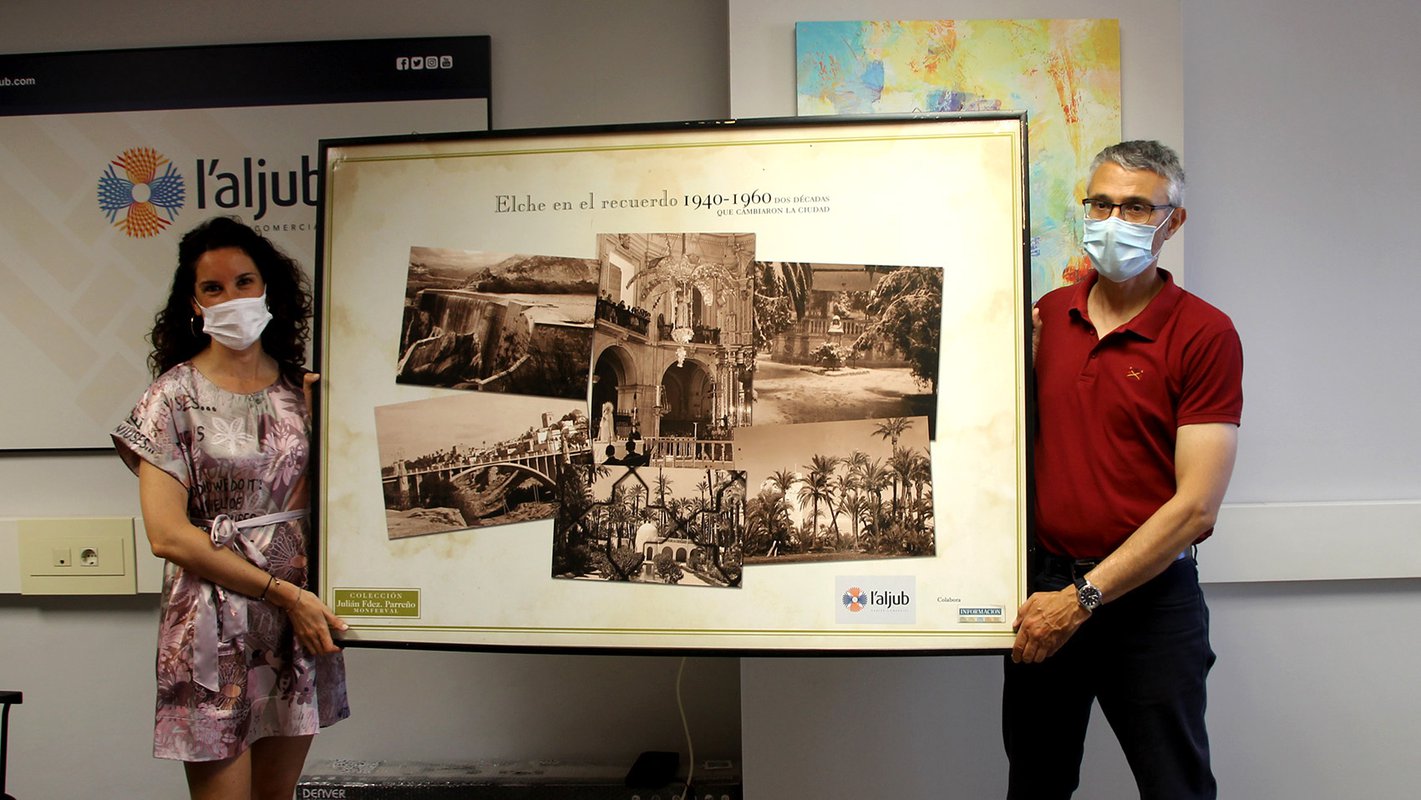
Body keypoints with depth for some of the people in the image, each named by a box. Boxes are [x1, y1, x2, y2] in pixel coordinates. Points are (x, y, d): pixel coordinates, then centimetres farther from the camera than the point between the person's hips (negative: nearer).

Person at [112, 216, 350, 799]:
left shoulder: (299, 387, 6)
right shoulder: (175, 396, -5)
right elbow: (167, 534, -13)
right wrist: (283, 592, -15)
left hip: (301, 618, 4)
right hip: (213, 625, -4)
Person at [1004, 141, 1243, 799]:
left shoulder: (1205, 334, -9)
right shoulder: (1048, 314, 5)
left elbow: (1196, 504, -14)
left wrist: (1084, 596, -16)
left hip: (1148, 597, -4)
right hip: (1044, 586, 4)